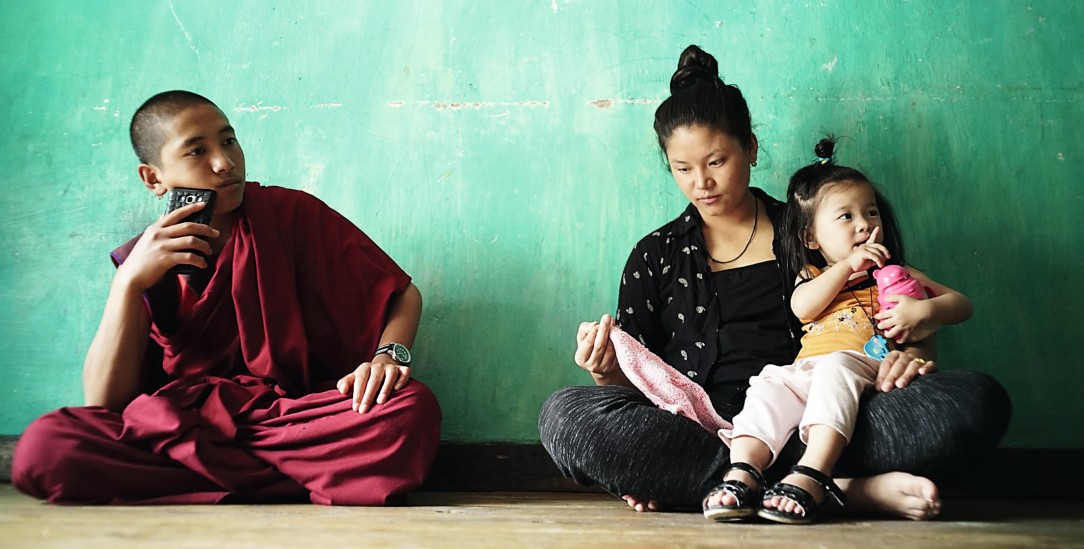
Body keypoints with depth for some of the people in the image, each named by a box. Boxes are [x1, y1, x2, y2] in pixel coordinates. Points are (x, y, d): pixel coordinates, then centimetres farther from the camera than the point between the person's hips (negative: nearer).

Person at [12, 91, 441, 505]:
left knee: (413, 409, -30)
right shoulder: (141, 262, 7)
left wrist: (389, 354, -17)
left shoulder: (291, 214, 3)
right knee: (42, 445, -26)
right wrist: (129, 282, -14)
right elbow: (103, 404, -2)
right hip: (178, 429, 2)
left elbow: (403, 294, 5)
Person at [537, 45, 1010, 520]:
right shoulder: (656, 255, 17)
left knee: (979, 398, -23)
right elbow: (634, 387, 13)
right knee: (566, 415, -31)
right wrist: (607, 371, -11)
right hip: (698, 432, 0)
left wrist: (913, 352, -6)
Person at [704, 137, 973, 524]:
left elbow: (961, 304, 16)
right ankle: (741, 474, -38)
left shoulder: (894, 273, 24)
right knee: (768, 388, -26)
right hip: (805, 371, 3)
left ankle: (810, 477, -49)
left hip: (861, 365, -3)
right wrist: (847, 266, -2)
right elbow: (803, 307, 0)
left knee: (835, 367, -36)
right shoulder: (813, 274, 25)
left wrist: (922, 309, -6)